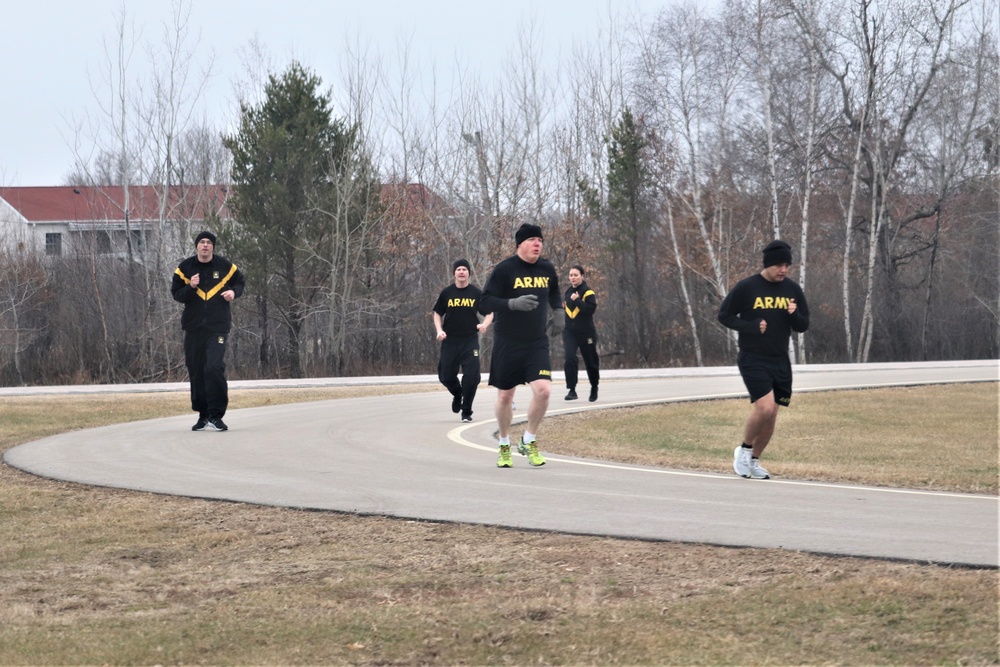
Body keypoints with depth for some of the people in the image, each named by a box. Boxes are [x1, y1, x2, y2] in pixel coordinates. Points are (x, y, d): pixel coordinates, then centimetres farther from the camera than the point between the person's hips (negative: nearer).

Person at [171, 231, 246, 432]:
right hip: (193, 327, 3)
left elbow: (240, 281, 17)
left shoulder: (225, 266, 1)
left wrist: (234, 292, -4)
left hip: (218, 327, -3)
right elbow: (176, 294, 4)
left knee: (214, 368, -17)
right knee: (196, 371, 5)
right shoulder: (185, 268, 4)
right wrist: (190, 287, -15)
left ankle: (216, 415, -12)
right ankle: (203, 415, 17)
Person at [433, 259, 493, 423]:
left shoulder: (477, 293, 2)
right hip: (450, 341, 2)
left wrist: (484, 324, -12)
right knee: (446, 377, 3)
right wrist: (439, 330, -4)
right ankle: (457, 394, 37)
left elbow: (489, 313, 9)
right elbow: (438, 314, 13)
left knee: (471, 377, -10)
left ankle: (466, 412, 4)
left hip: (470, 341, -2)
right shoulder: (446, 293, 4)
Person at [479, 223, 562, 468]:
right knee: (505, 395, 7)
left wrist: (558, 309, 5)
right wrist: (513, 303, -29)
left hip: (537, 344, 3)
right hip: (507, 344, -3)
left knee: (543, 390, -15)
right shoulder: (505, 269, -11)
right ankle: (504, 446, 28)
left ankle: (529, 442, 6)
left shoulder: (547, 269, 4)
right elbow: (484, 303, -15)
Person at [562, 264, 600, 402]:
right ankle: (572, 390, -16)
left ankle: (594, 388, 33)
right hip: (569, 332, 4)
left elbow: (591, 308, -22)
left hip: (586, 333, -4)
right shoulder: (568, 292, 10)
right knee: (570, 358, -17)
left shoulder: (588, 292, -8)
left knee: (590, 361, 10)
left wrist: (577, 300, -27)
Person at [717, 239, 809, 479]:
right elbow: (724, 315, -2)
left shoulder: (792, 289, 6)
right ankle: (744, 449, 5)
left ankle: (753, 460, 23)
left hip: (780, 362, 5)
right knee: (765, 408, -19)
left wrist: (794, 314, -13)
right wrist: (751, 327, -15)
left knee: (771, 416, 6)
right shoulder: (746, 287, -8)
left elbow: (803, 325, 10)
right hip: (753, 359, -5)